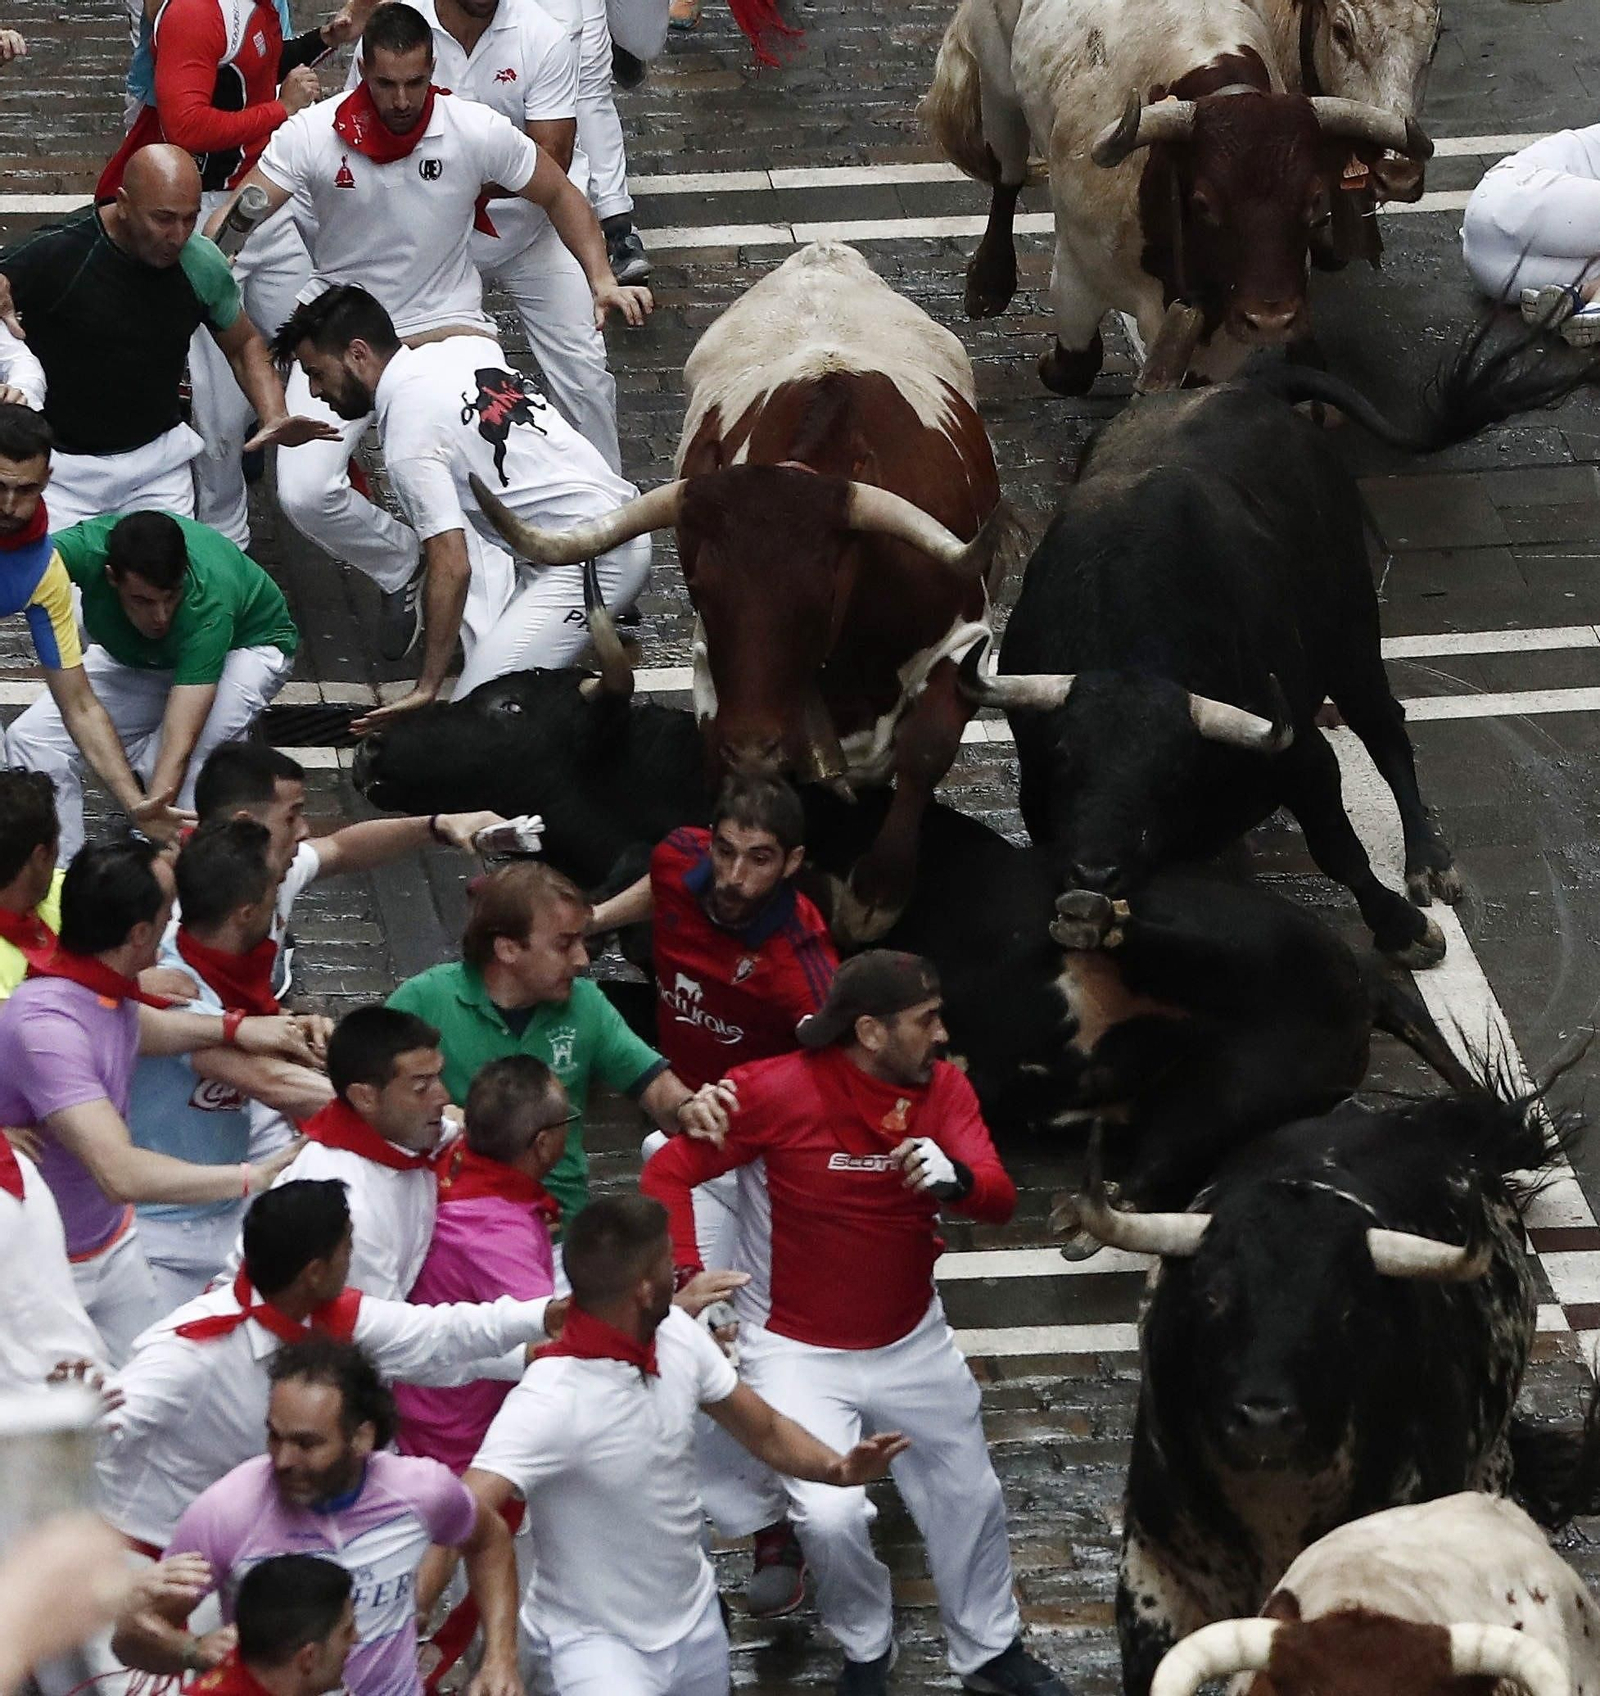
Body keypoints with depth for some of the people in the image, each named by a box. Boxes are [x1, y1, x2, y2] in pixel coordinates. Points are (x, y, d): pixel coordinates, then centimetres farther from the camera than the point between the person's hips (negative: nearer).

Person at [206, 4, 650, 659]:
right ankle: (402, 568, 12)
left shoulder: (476, 131, -11)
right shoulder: (314, 134, -13)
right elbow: (236, 218, -14)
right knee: (304, 495, -20)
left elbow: (560, 196, 4)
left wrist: (602, 279, -8)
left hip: (445, 322, 0)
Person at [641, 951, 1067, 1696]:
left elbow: (999, 1200, -17)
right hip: (799, 1351, -5)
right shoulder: (777, 1091, -22)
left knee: (969, 1497, 17)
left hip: (912, 1341, 5)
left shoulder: (942, 1086, -9)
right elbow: (668, 1174, -15)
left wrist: (956, 1179, -40)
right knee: (832, 1516, -19)